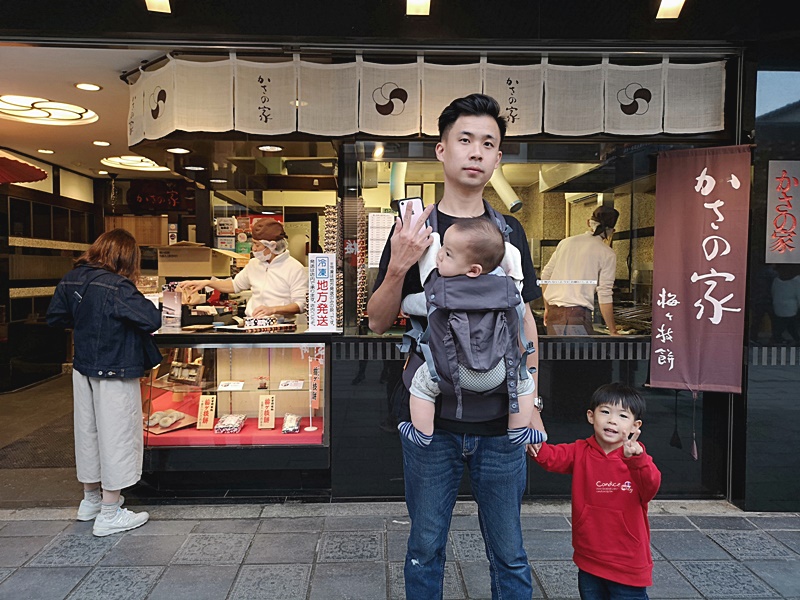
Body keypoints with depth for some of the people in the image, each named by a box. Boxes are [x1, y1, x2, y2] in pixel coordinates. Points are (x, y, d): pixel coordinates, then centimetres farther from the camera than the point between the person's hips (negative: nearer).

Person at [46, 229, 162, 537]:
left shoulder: (71, 279, 0)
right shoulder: (117, 287, -22)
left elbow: (54, 317, 11)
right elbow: (152, 320, -28)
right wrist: (143, 303, -8)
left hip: (83, 369, 8)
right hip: (115, 374, -8)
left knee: (88, 431, 20)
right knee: (115, 434, 3)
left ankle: (91, 499, 38)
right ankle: (109, 514, 13)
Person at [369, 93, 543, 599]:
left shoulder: (510, 232, 6)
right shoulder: (413, 231, 0)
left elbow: (525, 320, 10)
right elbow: (378, 322, 0)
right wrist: (398, 268, -19)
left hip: (499, 423, 2)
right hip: (431, 419, -1)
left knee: (509, 555, 14)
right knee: (425, 548, 14)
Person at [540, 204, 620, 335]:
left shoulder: (565, 242, 12)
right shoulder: (607, 254, -1)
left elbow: (545, 275, 14)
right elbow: (604, 295, -5)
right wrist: (613, 331, 1)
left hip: (553, 314, 5)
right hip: (577, 315, -5)